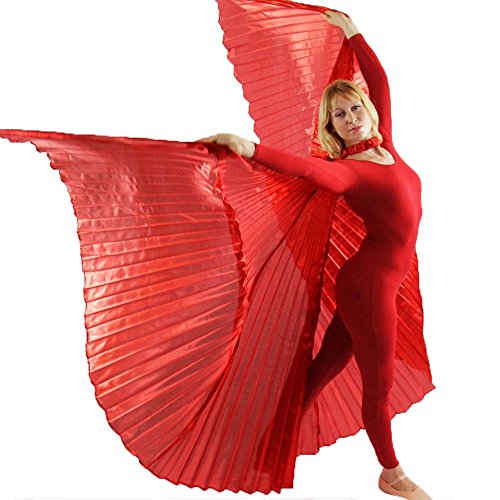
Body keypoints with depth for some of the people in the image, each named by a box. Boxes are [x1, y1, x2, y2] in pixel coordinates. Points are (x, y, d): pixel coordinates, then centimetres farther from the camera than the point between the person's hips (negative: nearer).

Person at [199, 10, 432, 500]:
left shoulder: (383, 144, 6)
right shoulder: (346, 169, -15)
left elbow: (380, 81, 15)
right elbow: (307, 168, -35)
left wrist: (352, 32, 21)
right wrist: (252, 150, -48)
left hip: (379, 278, 8)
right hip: (369, 281, -8)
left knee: (331, 360, 15)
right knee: (378, 382, 7)